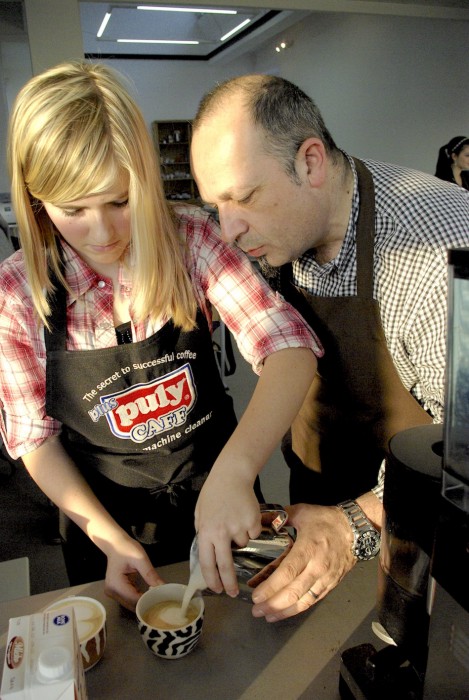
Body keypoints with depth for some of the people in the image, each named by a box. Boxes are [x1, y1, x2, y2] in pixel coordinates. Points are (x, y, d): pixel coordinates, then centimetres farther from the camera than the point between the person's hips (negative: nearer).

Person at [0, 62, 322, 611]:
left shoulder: (190, 239, -19)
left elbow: (290, 348, -27)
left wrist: (234, 470, -42)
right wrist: (109, 538, -17)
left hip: (216, 489, 1)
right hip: (106, 517, 0)